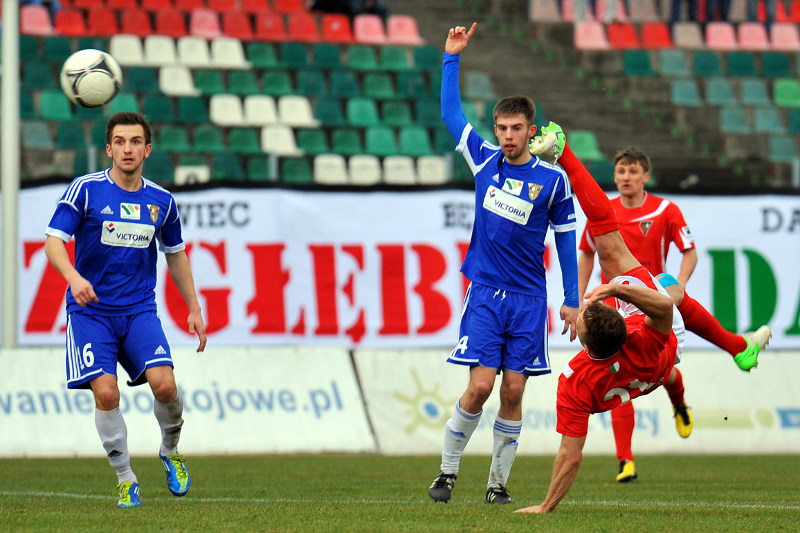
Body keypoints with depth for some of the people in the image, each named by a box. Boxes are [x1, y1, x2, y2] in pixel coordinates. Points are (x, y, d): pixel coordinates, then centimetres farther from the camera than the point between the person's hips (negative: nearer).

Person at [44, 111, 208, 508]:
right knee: (106, 393, -16)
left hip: (140, 310, 2)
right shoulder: (86, 189, -5)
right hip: (90, 310, -2)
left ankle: (170, 451, 13)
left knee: (164, 384, -17)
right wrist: (74, 277, -29)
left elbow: (175, 254, 19)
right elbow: (53, 242, -10)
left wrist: (194, 308, 18)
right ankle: (125, 479, 2)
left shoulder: (162, 201, 5)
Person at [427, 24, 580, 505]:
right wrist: (452, 57, 9)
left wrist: (572, 301, 5)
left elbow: (566, 240, 7)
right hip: (485, 293, 0)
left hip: (529, 299, 0)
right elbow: (451, 112, 12)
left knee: (513, 392, 0)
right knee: (480, 386, -10)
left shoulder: (553, 180, 0)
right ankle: (448, 471, 4)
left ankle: (498, 483, 9)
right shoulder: (484, 159, 3)